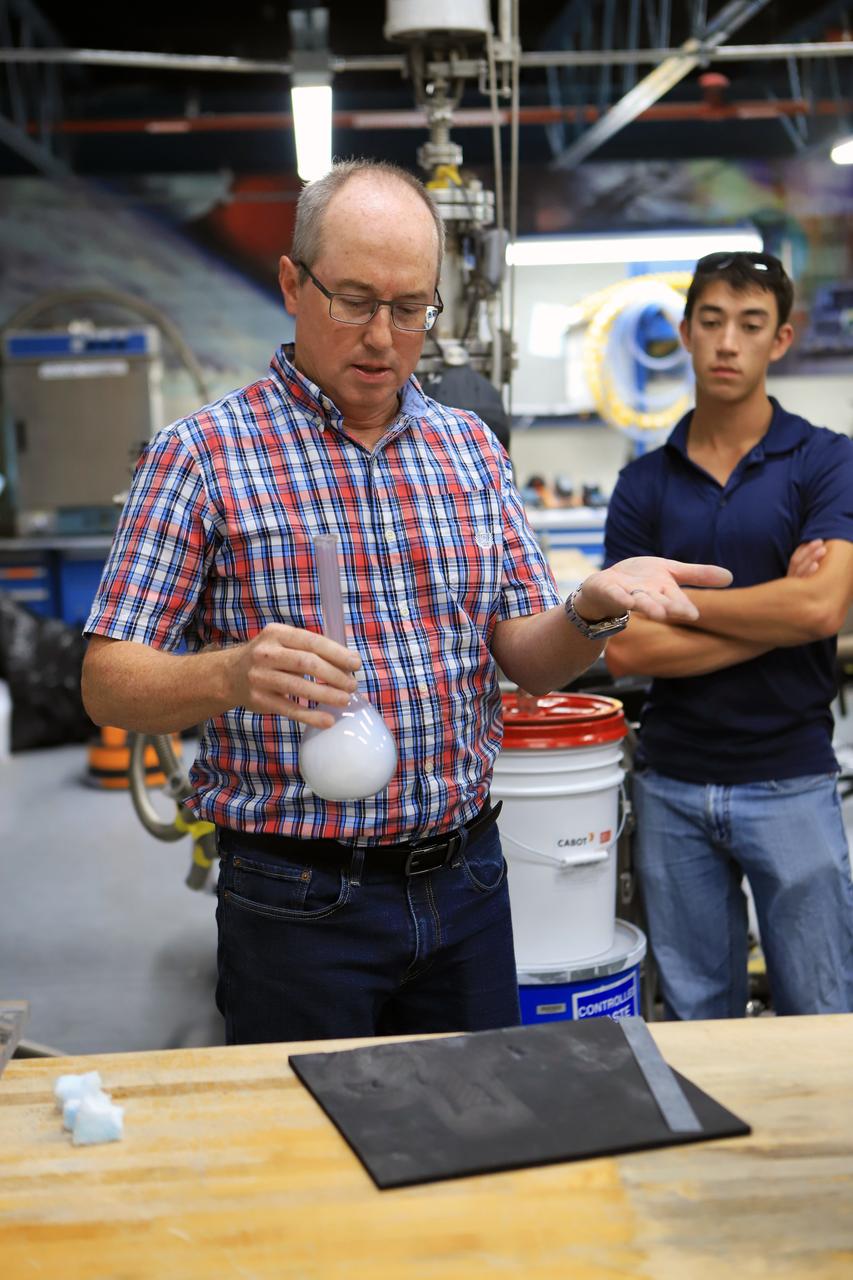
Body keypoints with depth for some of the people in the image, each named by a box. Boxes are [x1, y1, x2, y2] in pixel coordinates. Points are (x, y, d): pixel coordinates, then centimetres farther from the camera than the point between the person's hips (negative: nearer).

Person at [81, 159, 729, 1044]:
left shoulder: (470, 449, 7)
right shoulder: (202, 453, -7)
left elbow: (529, 658, 6)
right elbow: (109, 684, -10)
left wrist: (597, 608, -16)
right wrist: (232, 676, -30)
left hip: (466, 881, 5)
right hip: (297, 898, -4)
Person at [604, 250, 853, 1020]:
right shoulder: (645, 483, 4)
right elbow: (624, 648, -6)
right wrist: (774, 615, -10)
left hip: (789, 779, -2)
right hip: (672, 783, 3)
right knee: (695, 1019, 14)